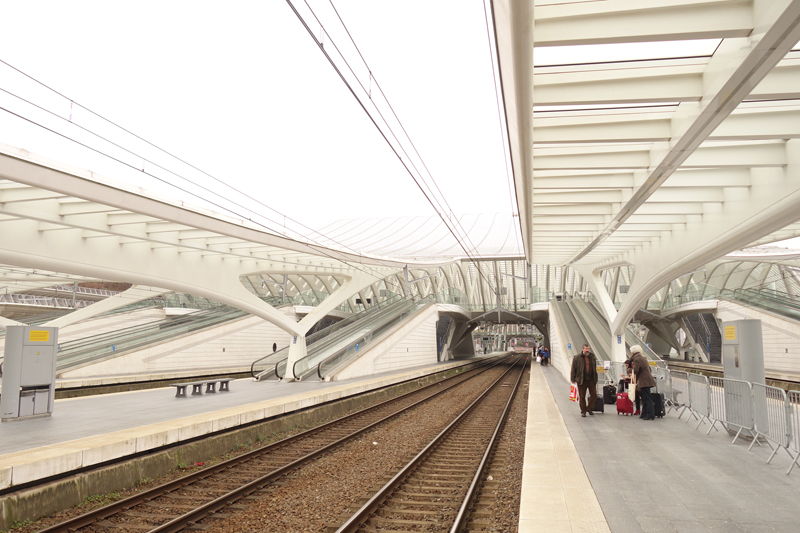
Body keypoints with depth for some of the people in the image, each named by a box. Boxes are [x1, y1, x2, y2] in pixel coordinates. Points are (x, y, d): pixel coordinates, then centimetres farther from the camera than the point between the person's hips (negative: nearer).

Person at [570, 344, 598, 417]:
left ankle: (589, 409, 20)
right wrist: (573, 379, -5)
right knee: (582, 397, 3)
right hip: (581, 380, -3)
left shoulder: (592, 357, 9)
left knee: (594, 394, 1)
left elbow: (595, 369, 17)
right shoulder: (577, 358, -3)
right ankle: (583, 411, 14)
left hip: (591, 380, 3)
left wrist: (595, 379, 15)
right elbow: (573, 369, -2)